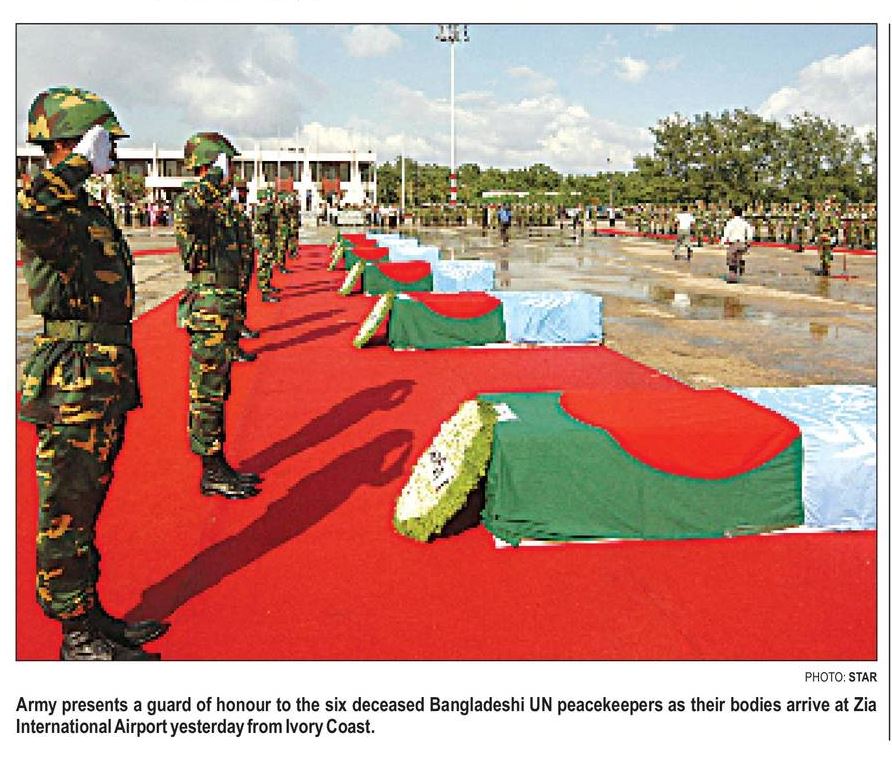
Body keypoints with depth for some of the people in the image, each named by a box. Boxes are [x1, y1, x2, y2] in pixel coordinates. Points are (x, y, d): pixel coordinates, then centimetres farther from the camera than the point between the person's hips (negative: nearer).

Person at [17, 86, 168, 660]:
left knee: (86, 504, 18)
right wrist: (71, 168, -27)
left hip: (108, 380, 10)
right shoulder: (51, 208, -14)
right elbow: (25, 216, -42)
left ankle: (91, 614, 31)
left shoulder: (92, 210, 17)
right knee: (67, 510, 1)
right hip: (73, 383, -10)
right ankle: (78, 637, 12)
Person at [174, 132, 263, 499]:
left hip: (225, 312, 10)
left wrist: (234, 321, 26)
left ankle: (219, 466, 25)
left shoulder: (221, 204, 17)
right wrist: (212, 181, -32)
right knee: (207, 393, -2)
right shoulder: (197, 200, -13)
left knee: (216, 391, 15)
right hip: (209, 312, -10)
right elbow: (185, 210, -43)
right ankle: (212, 474, 6)